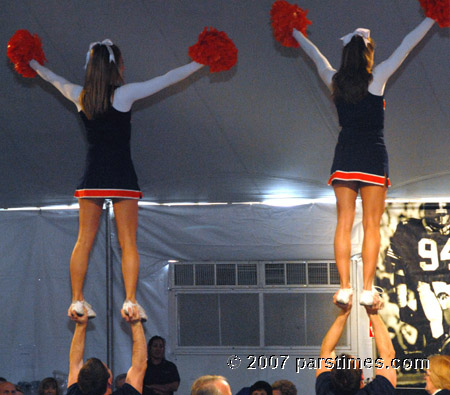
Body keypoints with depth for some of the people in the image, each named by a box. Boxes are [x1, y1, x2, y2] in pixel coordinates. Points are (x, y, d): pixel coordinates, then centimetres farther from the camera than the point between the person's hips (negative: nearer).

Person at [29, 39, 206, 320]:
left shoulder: (80, 96, 4)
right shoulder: (124, 94, -7)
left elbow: (55, 79, 25)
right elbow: (168, 79, -1)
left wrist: (34, 66, 45)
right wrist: (199, 64, 9)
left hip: (92, 178, 4)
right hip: (121, 176, -4)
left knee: (84, 241, 8)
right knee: (128, 243, -2)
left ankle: (77, 300, 5)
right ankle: (130, 300, -10)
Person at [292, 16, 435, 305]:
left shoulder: (335, 81, 4)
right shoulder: (377, 77, -4)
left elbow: (315, 55, 22)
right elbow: (407, 46, 4)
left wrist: (295, 32, 39)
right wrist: (432, 18, 13)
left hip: (344, 156, 3)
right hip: (373, 156, -3)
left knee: (344, 224, 3)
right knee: (372, 226, -2)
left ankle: (345, 288, -2)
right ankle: (368, 290, -8)